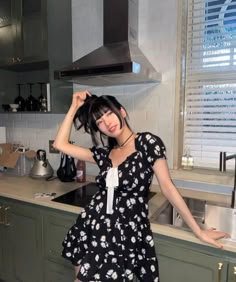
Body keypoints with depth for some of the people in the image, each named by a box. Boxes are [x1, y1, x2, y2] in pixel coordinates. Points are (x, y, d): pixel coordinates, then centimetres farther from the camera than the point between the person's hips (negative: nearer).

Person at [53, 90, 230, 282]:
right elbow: (60, 144, 7)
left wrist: (198, 231, -4)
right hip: (91, 227, 5)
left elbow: (167, 187, -7)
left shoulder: (147, 142, -9)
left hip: (126, 232, -4)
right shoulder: (104, 153, 6)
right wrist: (74, 107, 6)